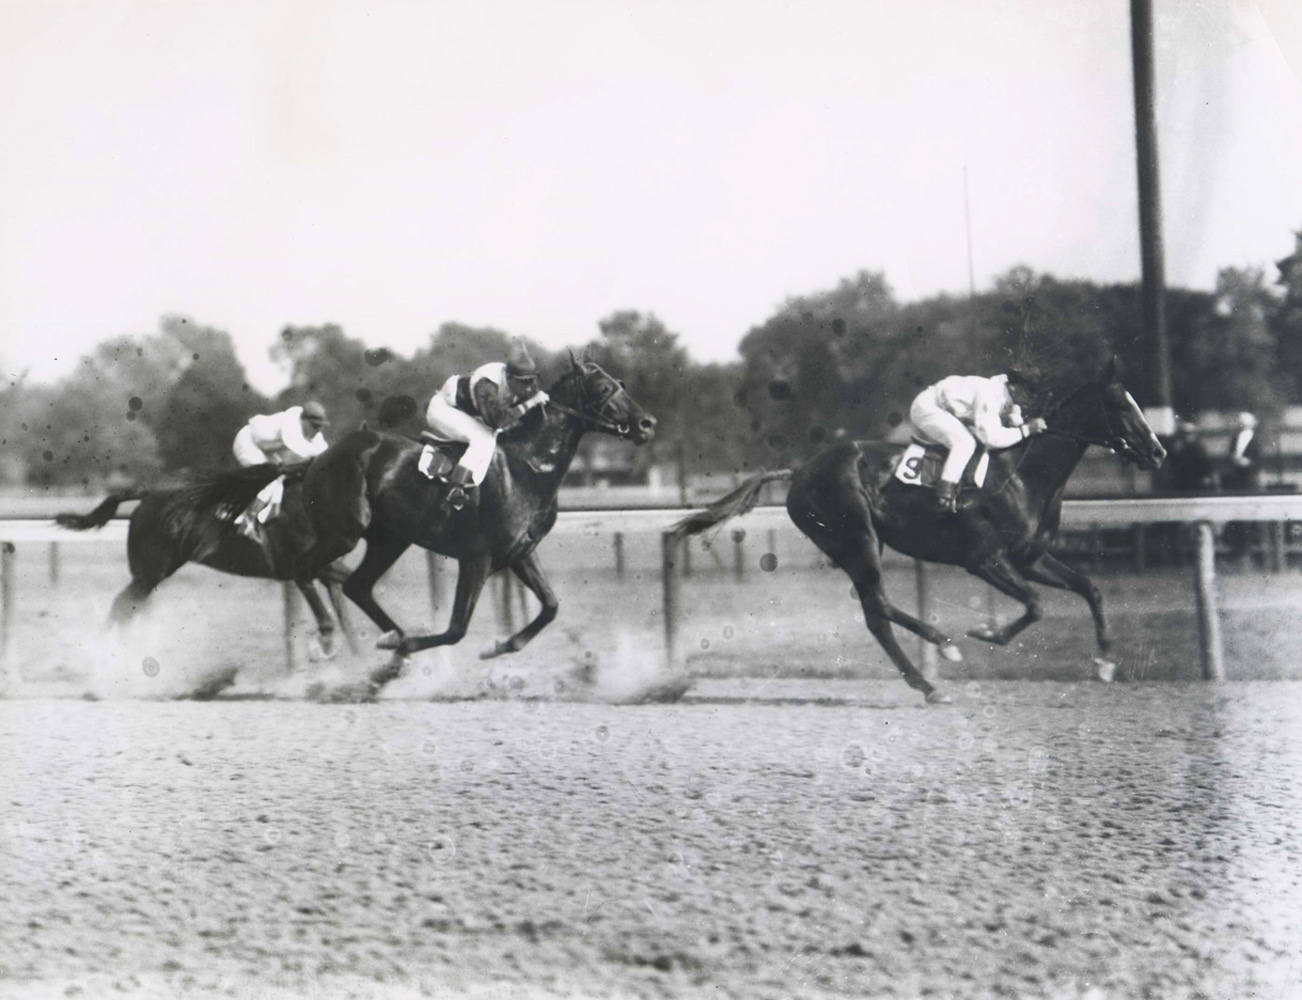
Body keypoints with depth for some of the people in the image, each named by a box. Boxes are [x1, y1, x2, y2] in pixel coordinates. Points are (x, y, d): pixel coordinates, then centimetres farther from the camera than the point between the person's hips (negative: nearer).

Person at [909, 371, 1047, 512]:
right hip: (927, 407, -10)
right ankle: (944, 499, -32)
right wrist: (1025, 430, -27)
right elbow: (991, 437, -33)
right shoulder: (988, 395, -28)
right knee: (965, 442, -25)